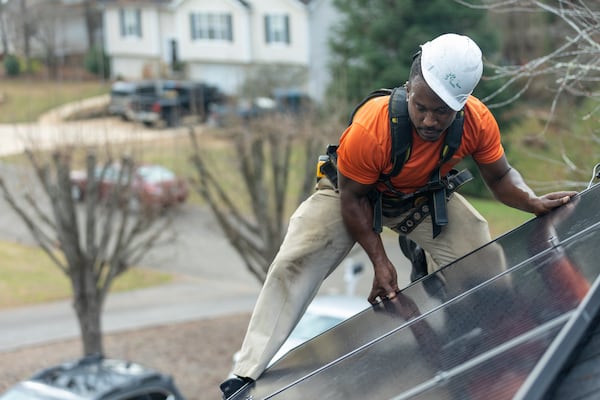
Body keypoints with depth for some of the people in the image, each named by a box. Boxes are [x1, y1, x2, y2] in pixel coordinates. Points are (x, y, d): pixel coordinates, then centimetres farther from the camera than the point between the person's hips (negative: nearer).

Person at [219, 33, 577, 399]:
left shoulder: (479, 122, -31)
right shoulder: (369, 130, -41)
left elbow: (500, 176, -10)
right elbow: (352, 198, -24)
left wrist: (534, 203, -30)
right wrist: (380, 262, -26)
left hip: (425, 196, 3)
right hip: (356, 192, -3)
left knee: (484, 263, -8)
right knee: (294, 264, -17)